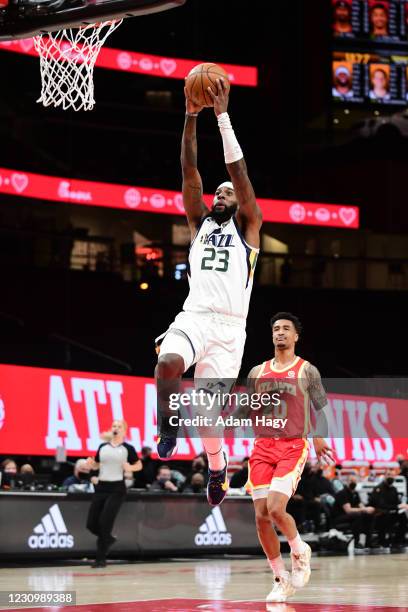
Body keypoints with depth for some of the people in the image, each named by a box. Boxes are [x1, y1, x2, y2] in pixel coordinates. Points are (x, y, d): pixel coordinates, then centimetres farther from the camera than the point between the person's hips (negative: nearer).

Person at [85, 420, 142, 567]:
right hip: (101, 487, 5)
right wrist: (90, 465, -1)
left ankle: (101, 559, -1)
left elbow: (139, 465, 8)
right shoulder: (102, 447, 10)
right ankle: (108, 538, 33)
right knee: (91, 524, 2)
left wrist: (130, 468, -13)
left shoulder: (128, 448, -1)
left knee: (105, 522, -13)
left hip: (117, 489, -5)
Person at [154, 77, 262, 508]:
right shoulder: (200, 223, 20)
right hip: (193, 316, 2)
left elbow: (238, 170, 2)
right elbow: (189, 172, 10)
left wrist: (223, 115, -3)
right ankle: (168, 424, -5)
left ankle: (217, 467, 24)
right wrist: (191, 118, -1)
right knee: (167, 363, -33)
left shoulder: (247, 227, 13)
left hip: (229, 326, -1)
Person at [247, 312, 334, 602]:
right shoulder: (257, 372, 14)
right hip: (263, 447, 4)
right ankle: (281, 579, 11)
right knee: (261, 516, -3)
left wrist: (318, 437, -8)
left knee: (275, 509, -21)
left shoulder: (307, 370, 4)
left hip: (293, 446, -4)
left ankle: (300, 550, 9)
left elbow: (321, 409, 6)